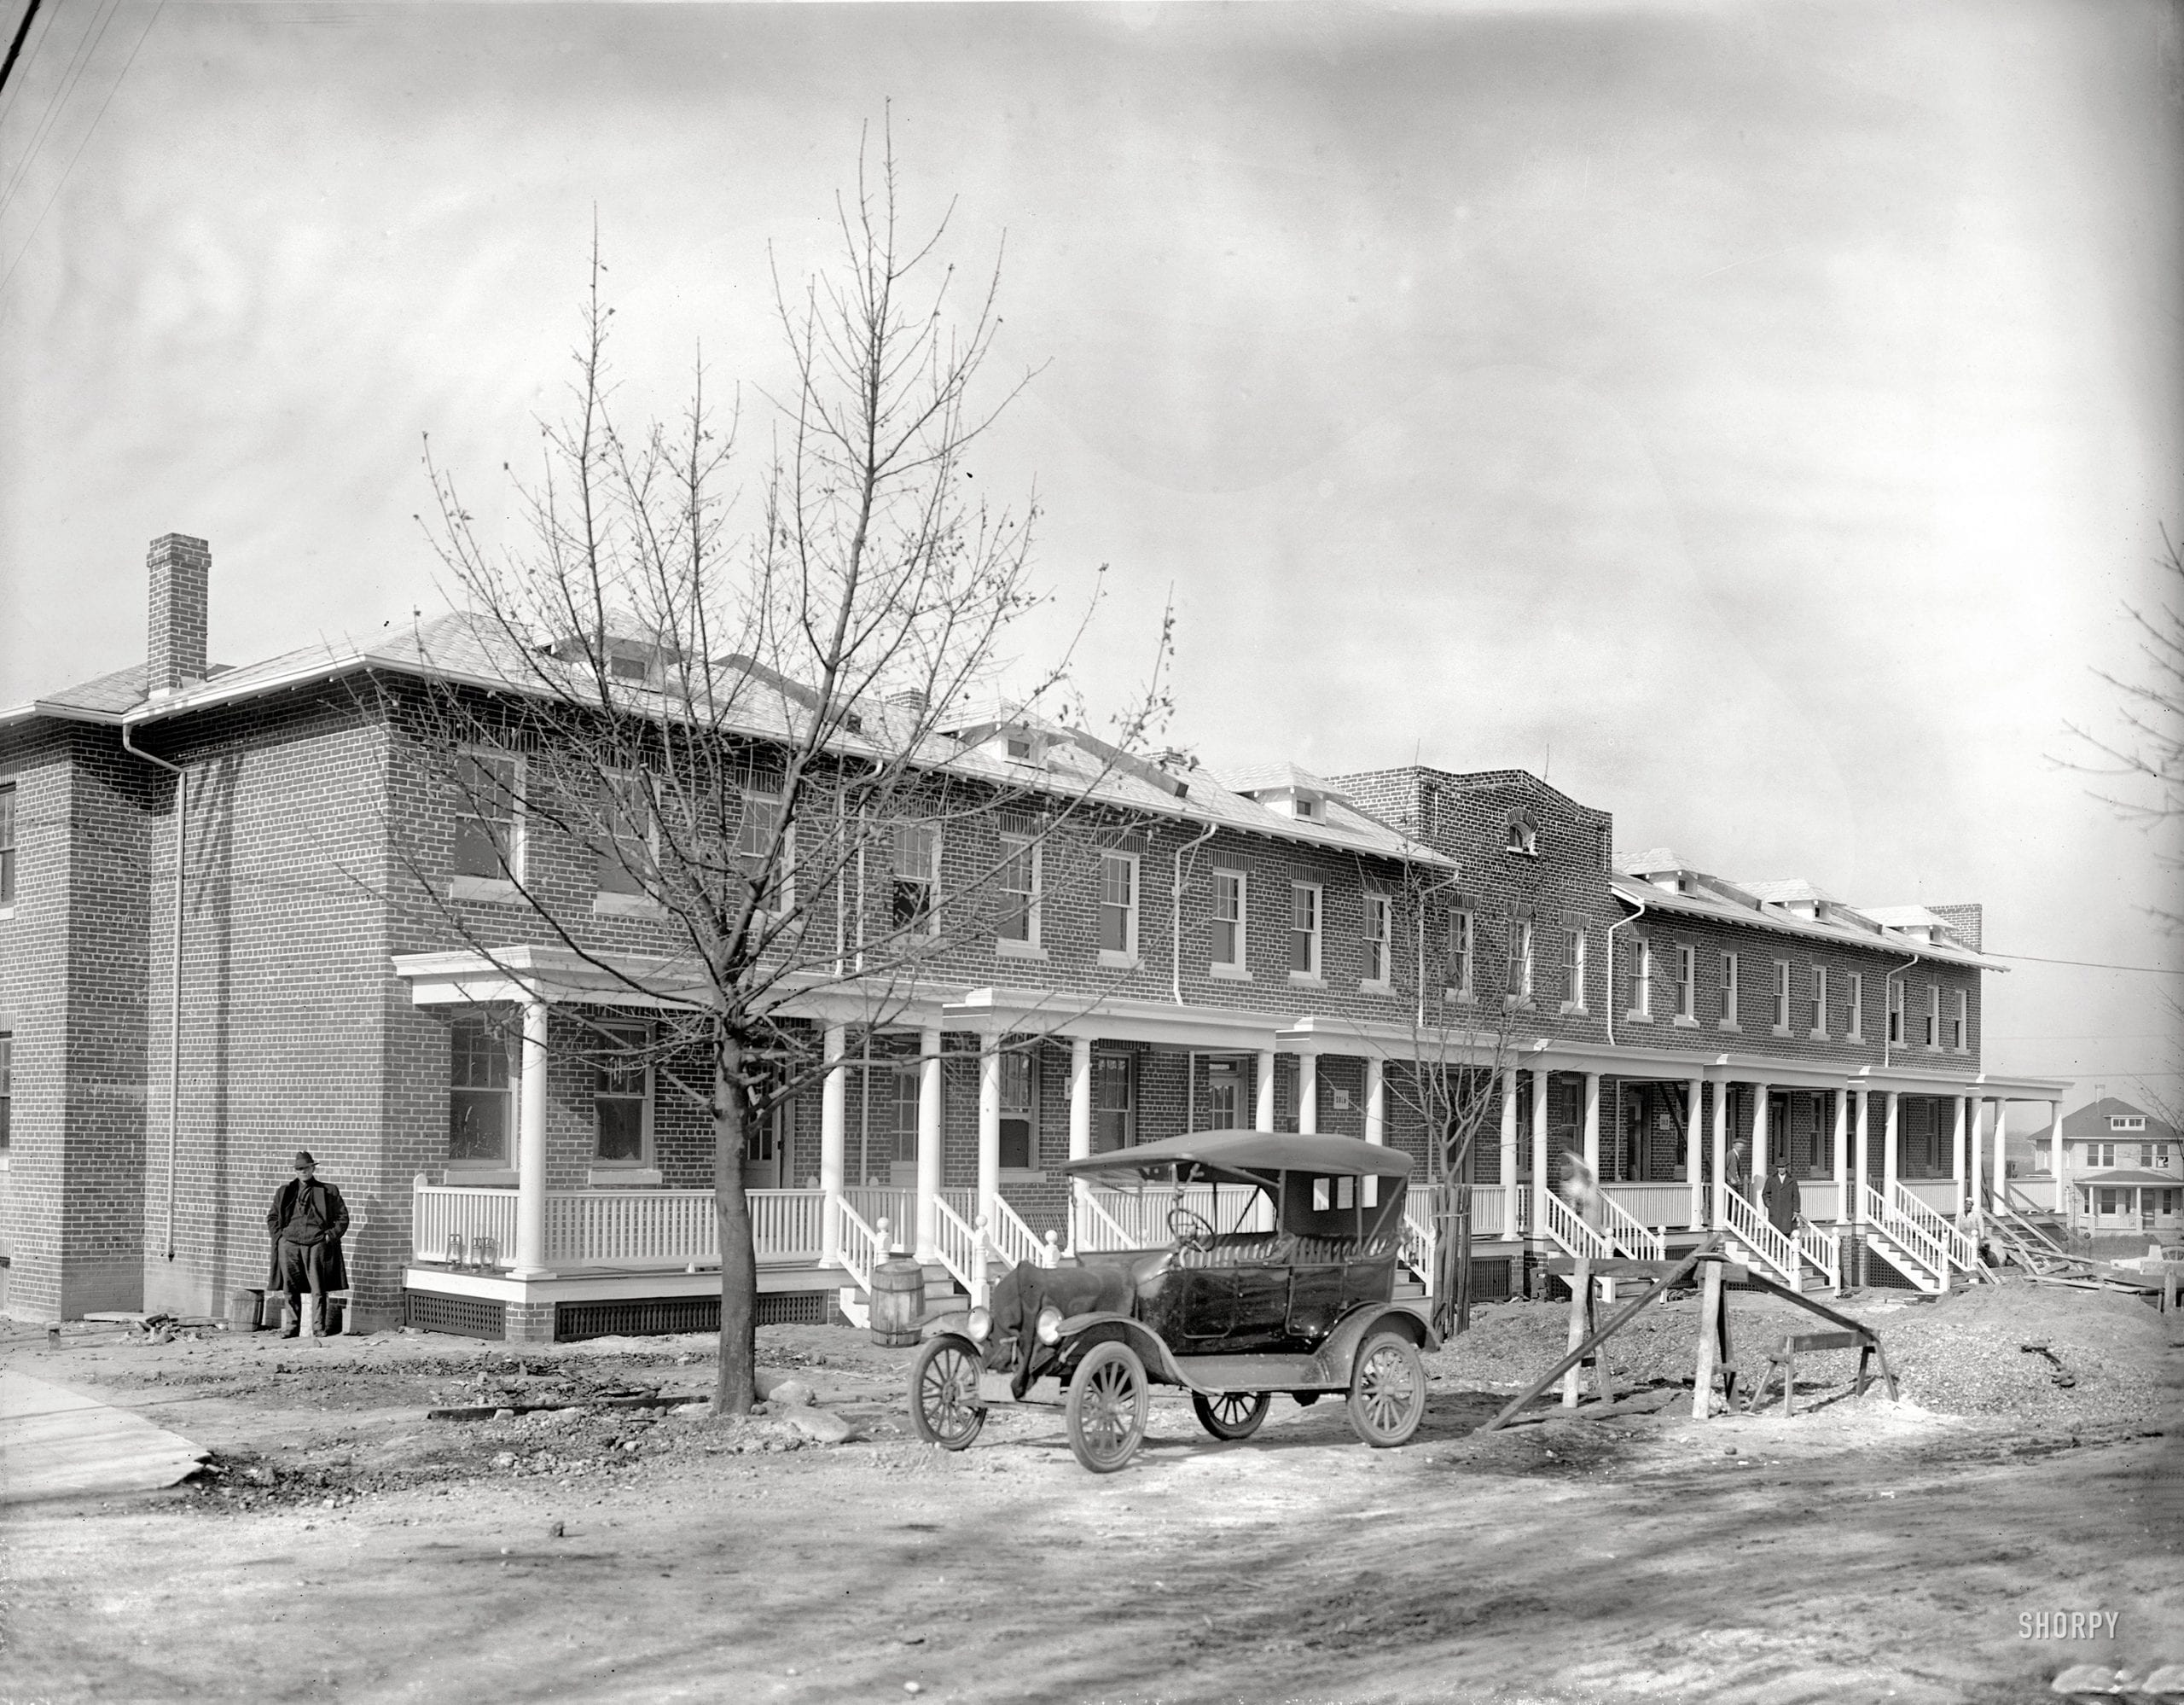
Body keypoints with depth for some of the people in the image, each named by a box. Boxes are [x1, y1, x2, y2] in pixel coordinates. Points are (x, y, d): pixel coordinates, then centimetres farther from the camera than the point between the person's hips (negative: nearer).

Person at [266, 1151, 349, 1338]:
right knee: (291, 1289, 4)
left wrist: (330, 1236, -2)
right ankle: (291, 1327, 13)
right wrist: (279, 1236, 4)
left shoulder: (328, 1192, 8)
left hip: (316, 1245, -2)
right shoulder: (285, 1192, 14)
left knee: (318, 1289, -4)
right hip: (289, 1245, 2)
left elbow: (342, 1217, 10)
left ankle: (318, 1328, 0)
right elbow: (272, 1218, 19)